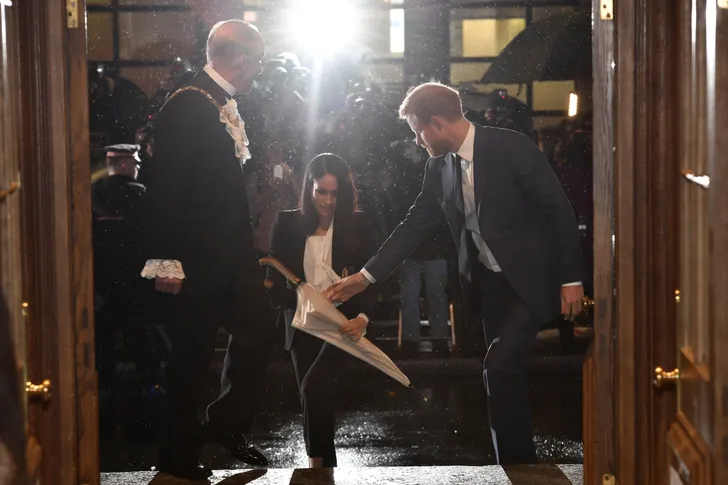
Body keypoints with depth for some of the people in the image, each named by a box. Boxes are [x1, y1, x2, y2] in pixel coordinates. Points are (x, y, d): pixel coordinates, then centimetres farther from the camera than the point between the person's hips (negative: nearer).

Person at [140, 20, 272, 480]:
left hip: (232, 249, 9)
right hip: (197, 257, -9)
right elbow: (165, 185, -21)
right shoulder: (187, 107, -18)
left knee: (257, 330, 12)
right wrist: (167, 261, -21)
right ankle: (180, 454, 17)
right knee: (193, 353, 2)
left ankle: (227, 424, 29)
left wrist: (248, 243, 17)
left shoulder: (226, 105, 9)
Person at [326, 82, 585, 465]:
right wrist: (366, 276, 5)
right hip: (489, 282, 6)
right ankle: (519, 461, 20)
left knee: (499, 366, -15)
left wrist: (571, 279, -14)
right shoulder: (439, 166, 1)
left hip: (530, 277, -6)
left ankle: (514, 462, -2)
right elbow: (415, 224, 8)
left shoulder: (510, 147, -17)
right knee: (505, 374, 9)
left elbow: (558, 209, -14)